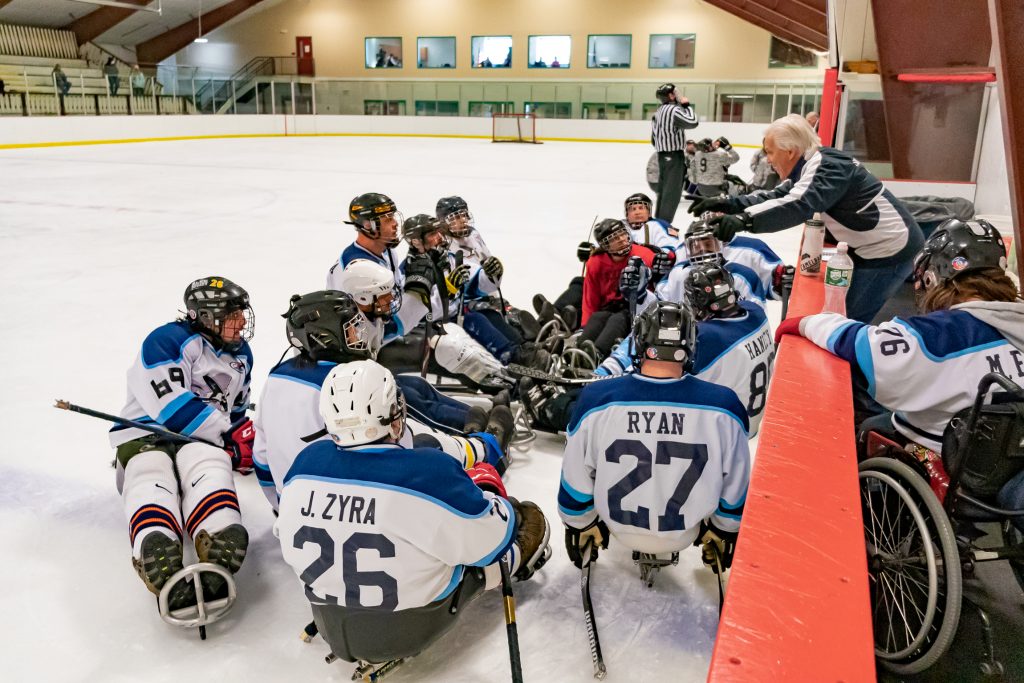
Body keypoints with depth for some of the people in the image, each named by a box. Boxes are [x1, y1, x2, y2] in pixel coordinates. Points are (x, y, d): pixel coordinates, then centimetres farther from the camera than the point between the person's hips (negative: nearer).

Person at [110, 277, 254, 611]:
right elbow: (172, 407, -18)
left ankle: (219, 549, -62)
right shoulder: (166, 341, -7)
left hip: (201, 441, 4)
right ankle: (159, 565, -64)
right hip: (145, 434, -3)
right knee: (150, 473, -36)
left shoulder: (240, 353, 18)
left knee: (207, 466, -32)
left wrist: (248, 442, 8)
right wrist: (231, 437, -15)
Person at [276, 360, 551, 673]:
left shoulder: (306, 461, -14)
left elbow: (290, 536, 5)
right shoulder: (432, 472, -31)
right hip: (410, 633, -5)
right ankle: (517, 564, 41)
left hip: (333, 629, 5)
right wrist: (488, 490, 6)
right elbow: (495, 536, -15)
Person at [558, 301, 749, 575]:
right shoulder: (723, 406, -22)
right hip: (687, 533, 0)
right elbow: (735, 487, -7)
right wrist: (725, 534, 13)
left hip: (619, 527, 0)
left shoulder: (596, 400, -23)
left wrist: (579, 527, 10)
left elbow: (575, 480, -10)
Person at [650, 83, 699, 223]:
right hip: (674, 156, -9)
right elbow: (692, 122, -19)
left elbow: (653, 139, 17)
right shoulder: (674, 110, -15)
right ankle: (664, 224, -6)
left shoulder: (658, 112, 14)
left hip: (662, 155, 9)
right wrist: (686, 105, -7)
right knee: (673, 192, -6)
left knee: (664, 190, 16)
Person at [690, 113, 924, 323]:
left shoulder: (827, 166, -22)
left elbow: (798, 205, -39)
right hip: (880, 247, 10)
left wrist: (744, 220, -49)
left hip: (890, 251, -10)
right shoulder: (813, 164, 7)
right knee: (847, 318, 15)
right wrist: (729, 203, -7)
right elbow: (778, 196, 5)